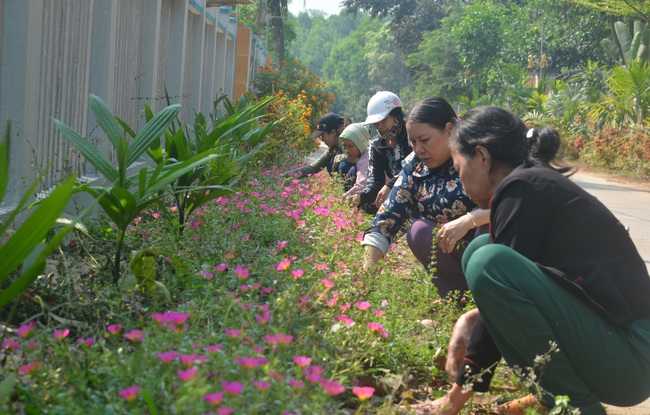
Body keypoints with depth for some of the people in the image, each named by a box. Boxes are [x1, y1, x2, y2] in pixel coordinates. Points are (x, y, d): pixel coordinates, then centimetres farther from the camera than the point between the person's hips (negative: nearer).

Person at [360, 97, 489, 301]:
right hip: (454, 252, 5)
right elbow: (387, 219, -3)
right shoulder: (415, 166, 0)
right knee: (419, 231, -19)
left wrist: (467, 220, -38)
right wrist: (366, 270, -14)